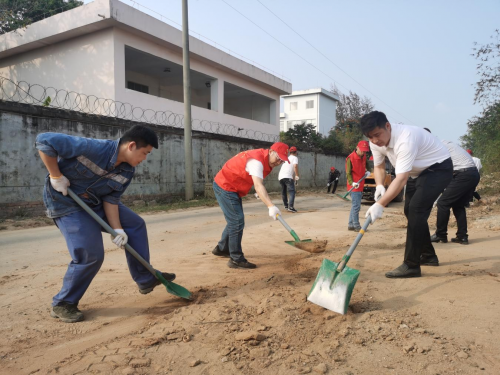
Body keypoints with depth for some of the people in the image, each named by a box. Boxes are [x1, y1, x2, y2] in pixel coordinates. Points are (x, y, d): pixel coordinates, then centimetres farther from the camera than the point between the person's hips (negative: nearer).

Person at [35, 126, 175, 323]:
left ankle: (145, 279, 16)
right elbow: (44, 141, -29)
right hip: (65, 201, -8)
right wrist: (56, 176, -27)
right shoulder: (93, 148, -32)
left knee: (135, 224, 5)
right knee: (91, 255, -17)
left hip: (95, 201, 8)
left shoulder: (127, 171, -10)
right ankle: (62, 304, 6)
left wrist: (117, 229, -17)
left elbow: (111, 199, -7)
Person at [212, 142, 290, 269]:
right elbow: (258, 186, -43)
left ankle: (221, 248, 37)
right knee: (237, 222, -11)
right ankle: (236, 259, -3)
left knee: (235, 220, 20)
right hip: (224, 186, -10)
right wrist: (271, 206, -54)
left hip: (233, 189, 10)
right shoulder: (256, 160, -28)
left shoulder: (265, 160, 3)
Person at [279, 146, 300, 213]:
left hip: (280, 177, 7)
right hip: (288, 177, -7)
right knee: (292, 191, -10)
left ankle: (286, 206, 27)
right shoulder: (295, 158, 10)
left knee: (283, 192, 20)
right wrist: (297, 175, -6)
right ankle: (290, 207, -25)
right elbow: (295, 166, -10)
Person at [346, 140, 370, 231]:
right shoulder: (350, 158, -16)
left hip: (361, 186, 8)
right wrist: (352, 183, -28)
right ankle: (356, 226, -1)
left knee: (355, 206, 14)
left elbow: (366, 164, 29)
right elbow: (348, 173, -15)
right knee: (356, 206, -9)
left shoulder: (364, 156, 6)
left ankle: (351, 225, 22)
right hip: (354, 186, -8)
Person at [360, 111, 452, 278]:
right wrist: (379, 186, -16)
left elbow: (401, 179, -43)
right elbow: (379, 166, 4)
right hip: (420, 171, 9)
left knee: (416, 209, -22)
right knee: (410, 210, 10)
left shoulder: (405, 138, -37)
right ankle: (428, 255, 28)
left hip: (439, 168, -9)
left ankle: (411, 266, -18)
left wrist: (380, 205, -49)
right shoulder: (376, 142, -11)